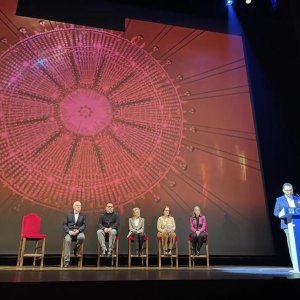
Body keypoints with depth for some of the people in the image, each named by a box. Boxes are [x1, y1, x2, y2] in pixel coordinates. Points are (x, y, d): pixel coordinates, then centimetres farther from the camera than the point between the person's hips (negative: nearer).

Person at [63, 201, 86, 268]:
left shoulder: (82, 216, 14)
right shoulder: (68, 214, 14)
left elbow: (84, 225, 4)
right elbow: (65, 225, 6)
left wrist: (78, 230, -16)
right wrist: (69, 231, -13)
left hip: (78, 232, 0)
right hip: (69, 232, 0)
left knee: (82, 237, -35)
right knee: (67, 240, -33)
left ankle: (76, 248, -2)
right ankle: (66, 261, -27)